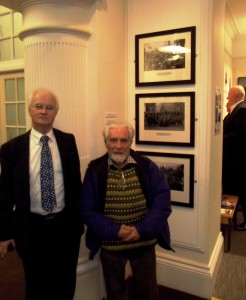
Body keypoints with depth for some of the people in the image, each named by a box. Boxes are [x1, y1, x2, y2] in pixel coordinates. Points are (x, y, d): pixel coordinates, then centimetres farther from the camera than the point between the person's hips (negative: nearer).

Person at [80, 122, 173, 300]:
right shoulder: (95, 170, -9)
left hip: (144, 242, 1)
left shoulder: (147, 166, -8)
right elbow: (88, 209, -9)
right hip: (110, 244, 0)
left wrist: (142, 229, -19)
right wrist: (114, 230, -19)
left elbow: (162, 201, -11)